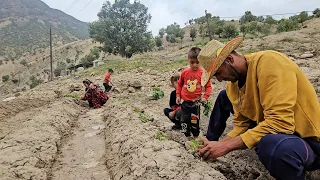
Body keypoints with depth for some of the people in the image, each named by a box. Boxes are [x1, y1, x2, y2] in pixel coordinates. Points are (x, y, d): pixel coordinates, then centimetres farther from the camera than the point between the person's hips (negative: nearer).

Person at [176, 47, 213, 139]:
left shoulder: (203, 73, -10)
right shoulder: (185, 72, -3)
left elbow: (208, 86, -4)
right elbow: (179, 84, 10)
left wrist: (205, 97, -16)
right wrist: (178, 95, 5)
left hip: (196, 102, -2)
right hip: (185, 102, 2)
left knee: (195, 121, 11)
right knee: (184, 121, 11)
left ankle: (196, 137, 32)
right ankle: (187, 136, 31)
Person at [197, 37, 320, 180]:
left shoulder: (268, 62, -26)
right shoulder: (233, 83, -2)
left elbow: (279, 122, -34)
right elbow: (241, 124, 2)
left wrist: (227, 145, -30)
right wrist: (218, 144, -14)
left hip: (306, 139, -7)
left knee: (269, 144, -42)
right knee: (224, 97, 9)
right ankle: (209, 142, 20)